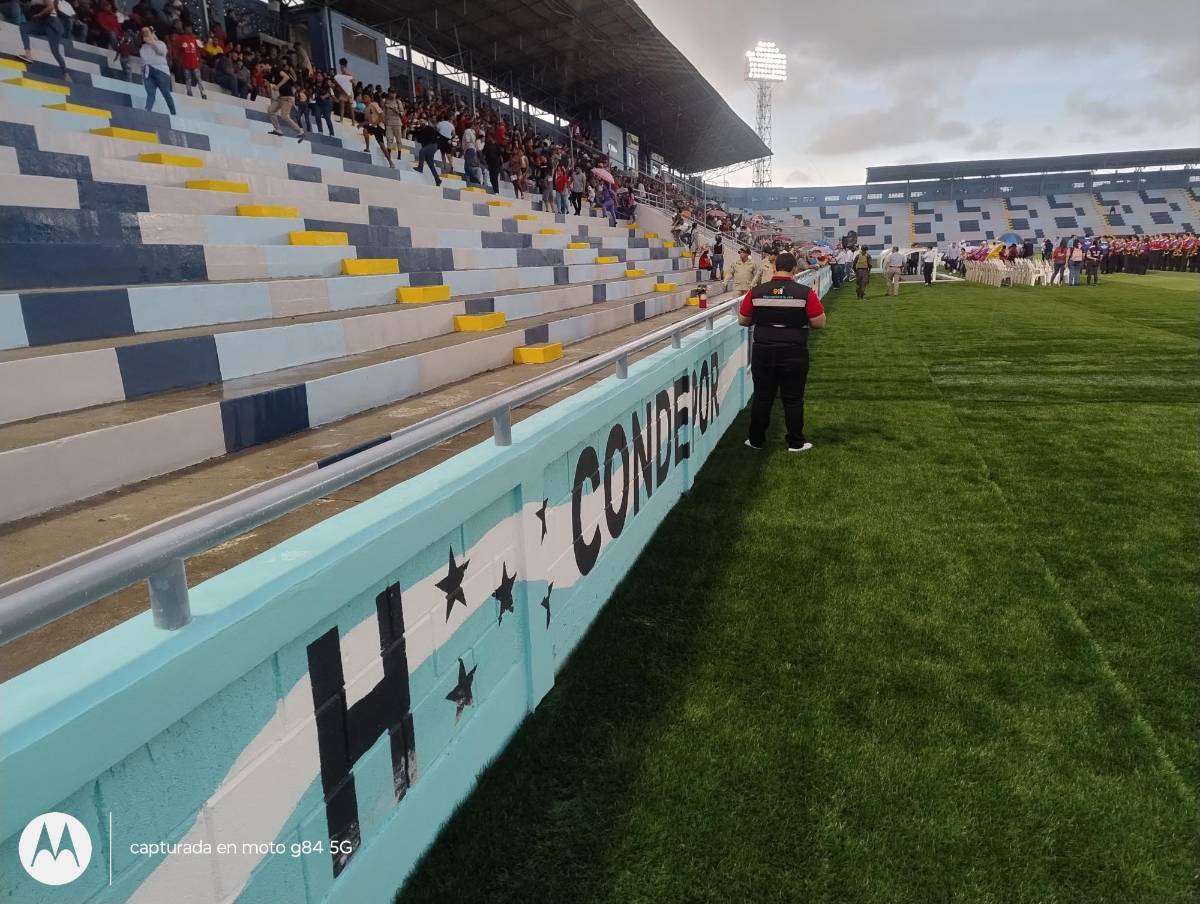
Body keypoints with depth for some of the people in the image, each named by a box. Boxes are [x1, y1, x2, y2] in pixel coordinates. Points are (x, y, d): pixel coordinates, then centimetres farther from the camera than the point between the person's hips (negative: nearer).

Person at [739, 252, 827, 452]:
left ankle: (756, 440, 20)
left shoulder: (756, 292, -3)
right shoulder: (805, 293, -8)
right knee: (793, 399, 8)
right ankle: (796, 443, 16)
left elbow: (743, 320, 6)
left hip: (763, 353, 2)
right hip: (794, 354, -2)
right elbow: (819, 322, -7)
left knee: (762, 397, 11)